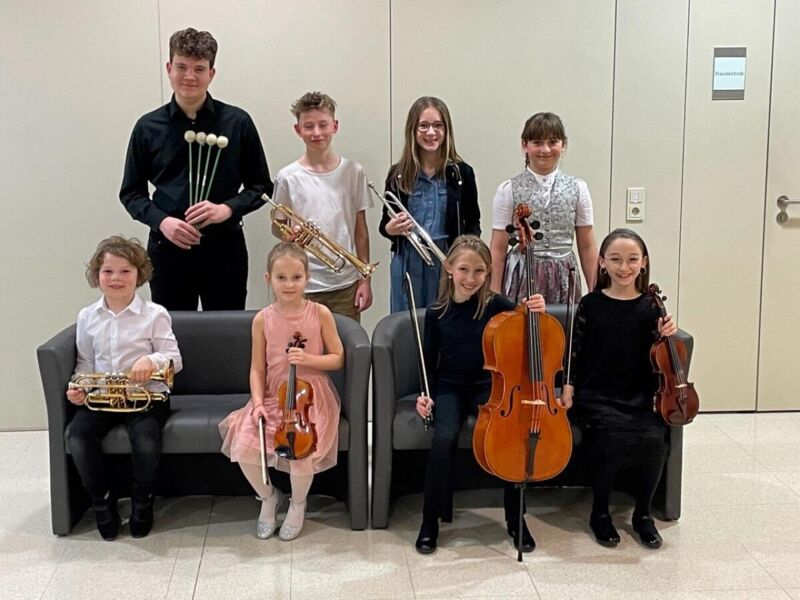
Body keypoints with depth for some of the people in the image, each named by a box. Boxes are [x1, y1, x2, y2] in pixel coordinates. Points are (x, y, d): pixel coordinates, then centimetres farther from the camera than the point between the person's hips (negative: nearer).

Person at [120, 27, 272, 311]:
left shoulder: (237, 122, 0)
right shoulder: (147, 127, 3)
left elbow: (261, 187, 5)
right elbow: (131, 192, 9)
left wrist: (227, 209, -13)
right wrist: (161, 221, -10)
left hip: (224, 247, -1)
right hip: (168, 249, 1)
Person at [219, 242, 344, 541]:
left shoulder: (320, 314, -5)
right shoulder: (262, 320, -1)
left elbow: (338, 359, 0)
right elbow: (257, 369, 3)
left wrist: (309, 359, -17)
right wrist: (257, 401, -13)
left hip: (312, 398, -2)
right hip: (272, 397, 2)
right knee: (244, 447, -20)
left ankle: (297, 504, 8)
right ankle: (268, 496, 13)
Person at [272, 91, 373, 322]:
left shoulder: (353, 172, 2)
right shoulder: (288, 177, -2)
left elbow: (360, 230, 7)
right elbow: (277, 227, 7)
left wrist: (365, 280, 5)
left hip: (346, 285, 1)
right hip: (303, 287, -1)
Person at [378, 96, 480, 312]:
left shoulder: (462, 173, 1)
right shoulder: (398, 175, 2)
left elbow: (473, 223, 7)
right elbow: (385, 225, 10)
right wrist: (391, 229, -13)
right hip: (408, 264, 1)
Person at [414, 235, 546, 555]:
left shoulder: (495, 305, -5)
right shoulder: (436, 312, -1)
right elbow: (429, 361, 8)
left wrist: (536, 311, -25)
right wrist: (425, 394, -5)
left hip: (487, 386, 0)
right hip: (449, 388, 0)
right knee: (444, 439, -28)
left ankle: (515, 519, -4)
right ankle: (430, 520, -9)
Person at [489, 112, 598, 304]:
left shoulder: (577, 188, 3)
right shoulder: (508, 190, -3)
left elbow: (587, 246, 6)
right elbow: (498, 248, -2)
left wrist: (595, 292, 4)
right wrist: (495, 295, -4)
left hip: (564, 278, 2)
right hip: (522, 277, -1)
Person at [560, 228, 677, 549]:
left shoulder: (650, 308, 3)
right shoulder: (590, 304, 1)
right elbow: (576, 350, 5)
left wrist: (666, 336, -12)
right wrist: (569, 387, -5)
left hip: (640, 397, 2)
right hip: (596, 397, -1)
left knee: (654, 438, -24)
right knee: (613, 438, -28)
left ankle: (643, 513, 2)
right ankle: (600, 513, -1)